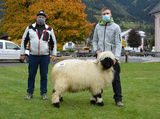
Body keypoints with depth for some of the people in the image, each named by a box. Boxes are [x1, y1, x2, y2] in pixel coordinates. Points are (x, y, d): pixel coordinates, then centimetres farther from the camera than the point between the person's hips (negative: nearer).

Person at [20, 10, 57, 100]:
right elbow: (24, 41, 10)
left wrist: (54, 55, 3)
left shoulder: (49, 29, 5)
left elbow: (54, 42, 10)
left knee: (44, 75, 4)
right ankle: (30, 93, 15)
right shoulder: (30, 28, 5)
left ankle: (44, 93, 14)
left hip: (45, 56, 0)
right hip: (33, 56, 0)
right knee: (31, 75, 4)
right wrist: (22, 54, 7)